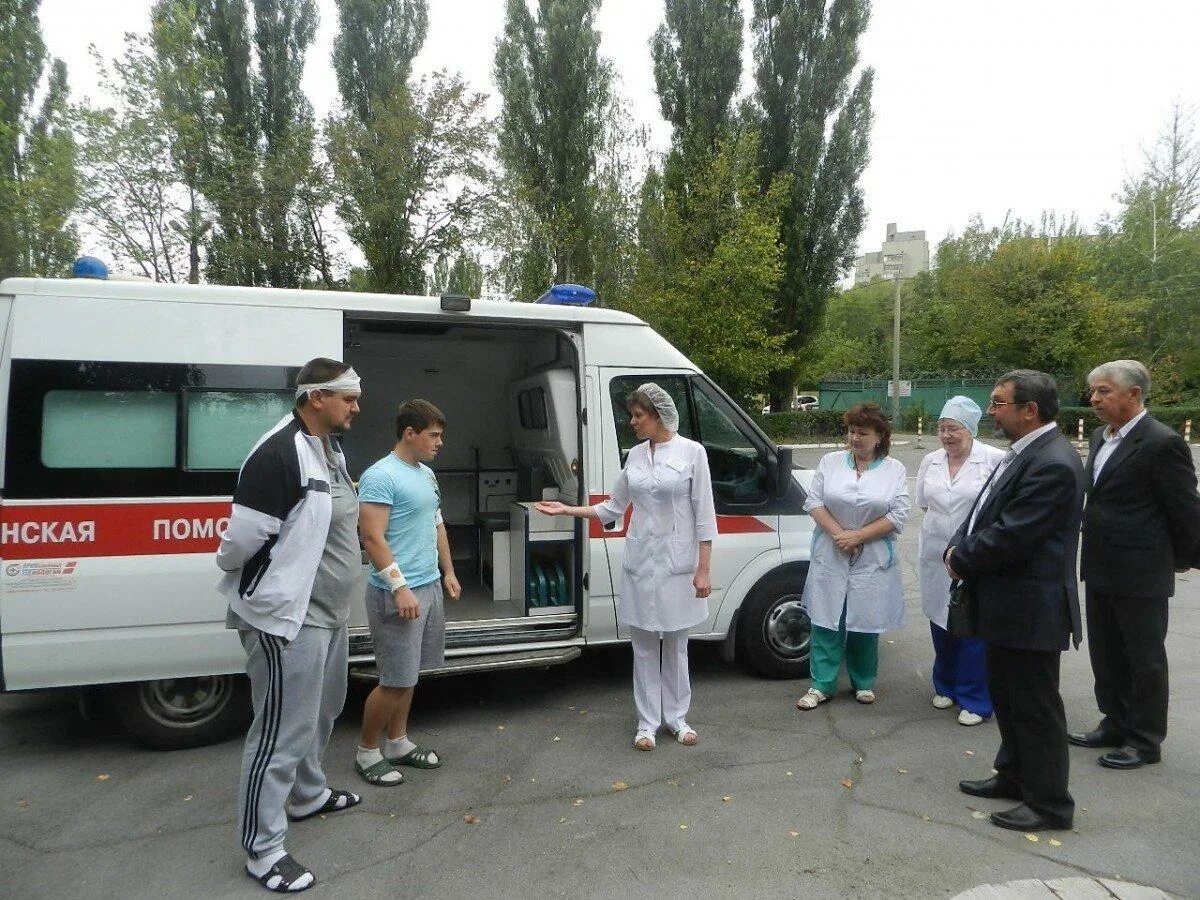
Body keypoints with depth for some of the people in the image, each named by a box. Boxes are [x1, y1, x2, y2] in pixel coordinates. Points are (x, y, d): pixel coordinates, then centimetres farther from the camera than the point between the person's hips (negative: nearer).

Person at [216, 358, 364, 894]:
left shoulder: (331, 451, 9)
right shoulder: (279, 454, -23)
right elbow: (243, 537, -22)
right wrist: (256, 584, -5)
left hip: (327, 613, 10)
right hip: (288, 619, -10)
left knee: (320, 713, 25)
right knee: (282, 731, 1)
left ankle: (308, 796, 46)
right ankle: (263, 850, 15)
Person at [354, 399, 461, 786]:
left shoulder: (426, 474, 12)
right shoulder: (381, 476, -16)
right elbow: (373, 539, -20)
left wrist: (448, 572, 20)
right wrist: (400, 588, -24)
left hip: (429, 587, 9)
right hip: (397, 593, -9)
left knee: (408, 675, 16)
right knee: (396, 680, -3)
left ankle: (398, 743, 29)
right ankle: (367, 752, 14)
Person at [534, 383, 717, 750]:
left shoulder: (692, 452, -8)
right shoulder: (635, 455, 5)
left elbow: (704, 514, -8)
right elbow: (613, 507, 11)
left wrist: (703, 569, -10)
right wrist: (567, 509, 3)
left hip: (678, 564, -3)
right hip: (640, 562, 4)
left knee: (675, 645, 11)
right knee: (645, 645, 10)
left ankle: (676, 717, 27)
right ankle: (648, 722, 22)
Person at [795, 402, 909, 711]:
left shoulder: (895, 470, 0)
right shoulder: (830, 462, 3)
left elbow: (898, 516, -6)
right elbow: (814, 502, 0)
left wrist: (857, 536, -13)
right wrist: (839, 533, -13)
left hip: (872, 561, -1)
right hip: (830, 556, 1)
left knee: (865, 623, 8)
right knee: (826, 621, 3)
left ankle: (864, 683, 27)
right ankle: (821, 686, 12)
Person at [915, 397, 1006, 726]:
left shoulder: (995, 460, -11)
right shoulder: (930, 462, 6)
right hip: (935, 555, 5)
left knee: (974, 628, -1)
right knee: (941, 622, 14)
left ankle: (975, 700, 14)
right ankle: (946, 687, 33)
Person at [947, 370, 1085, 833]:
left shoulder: (1052, 464, -23)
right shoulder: (1024, 453, 9)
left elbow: (1010, 536, -26)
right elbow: (984, 512, 14)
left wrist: (963, 561, -11)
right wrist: (958, 548, -3)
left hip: (1030, 609, -10)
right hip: (1008, 605, 10)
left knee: (1035, 707, 4)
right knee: (1006, 697, 22)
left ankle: (1049, 803, 20)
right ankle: (1014, 775, 39)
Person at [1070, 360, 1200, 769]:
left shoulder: (1162, 443, -17)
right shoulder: (1101, 437, 9)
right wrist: (1093, 556, 15)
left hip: (1140, 574, -8)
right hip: (1100, 570, 8)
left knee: (1144, 659, 7)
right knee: (1105, 654, 18)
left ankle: (1146, 740, 22)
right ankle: (1116, 724, 33)